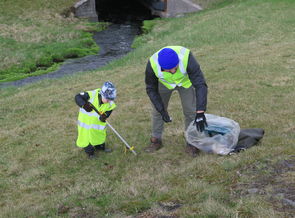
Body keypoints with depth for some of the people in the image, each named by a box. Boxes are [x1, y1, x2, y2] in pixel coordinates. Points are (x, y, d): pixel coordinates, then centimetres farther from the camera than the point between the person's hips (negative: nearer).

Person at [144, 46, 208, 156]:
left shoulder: (186, 58, -44)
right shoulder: (152, 65, -38)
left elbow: (200, 85, -43)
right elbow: (151, 89, -19)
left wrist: (200, 112, -49)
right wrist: (162, 111, -26)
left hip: (185, 81, -1)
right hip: (164, 83, 1)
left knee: (190, 111, -6)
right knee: (157, 110, 6)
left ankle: (190, 143, 11)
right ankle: (156, 140, 26)